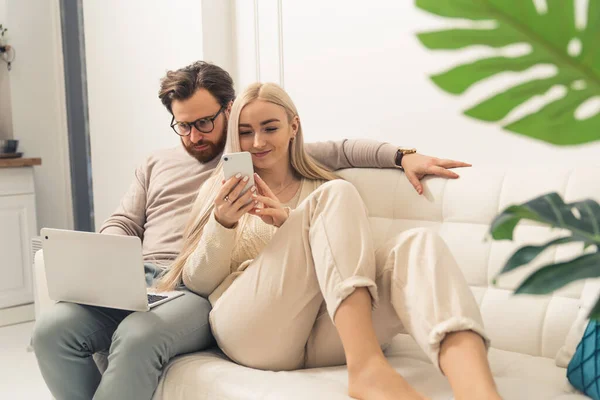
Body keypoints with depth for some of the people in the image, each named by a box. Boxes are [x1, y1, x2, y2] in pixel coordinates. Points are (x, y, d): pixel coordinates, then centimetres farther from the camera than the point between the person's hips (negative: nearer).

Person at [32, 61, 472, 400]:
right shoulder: (156, 165, 27)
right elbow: (121, 225, 23)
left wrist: (403, 155, -3)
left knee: (137, 338, -37)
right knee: (53, 328, -25)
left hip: (203, 291, -4)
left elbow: (338, 151, 12)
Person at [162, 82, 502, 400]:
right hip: (251, 331, -2)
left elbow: (339, 251, 9)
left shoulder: (324, 187, 24)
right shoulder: (219, 190, 18)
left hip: (325, 335, 3)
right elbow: (197, 284, 10)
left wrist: (290, 222, -9)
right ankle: (367, 367, -39)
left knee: (416, 244, -26)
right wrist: (222, 224, -10)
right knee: (337, 197, -22)